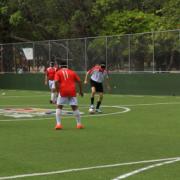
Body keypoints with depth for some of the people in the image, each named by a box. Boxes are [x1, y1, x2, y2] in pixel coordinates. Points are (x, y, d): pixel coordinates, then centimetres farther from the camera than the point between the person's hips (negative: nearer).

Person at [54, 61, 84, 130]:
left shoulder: (58, 72, 9)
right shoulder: (72, 72, 17)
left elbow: (56, 82, -8)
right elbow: (79, 81, 14)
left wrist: (58, 91, -2)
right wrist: (81, 91, 23)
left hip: (63, 91, -2)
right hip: (72, 91, 2)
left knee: (59, 107, 9)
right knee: (75, 107, 9)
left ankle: (58, 124, -1)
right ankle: (79, 124, 11)